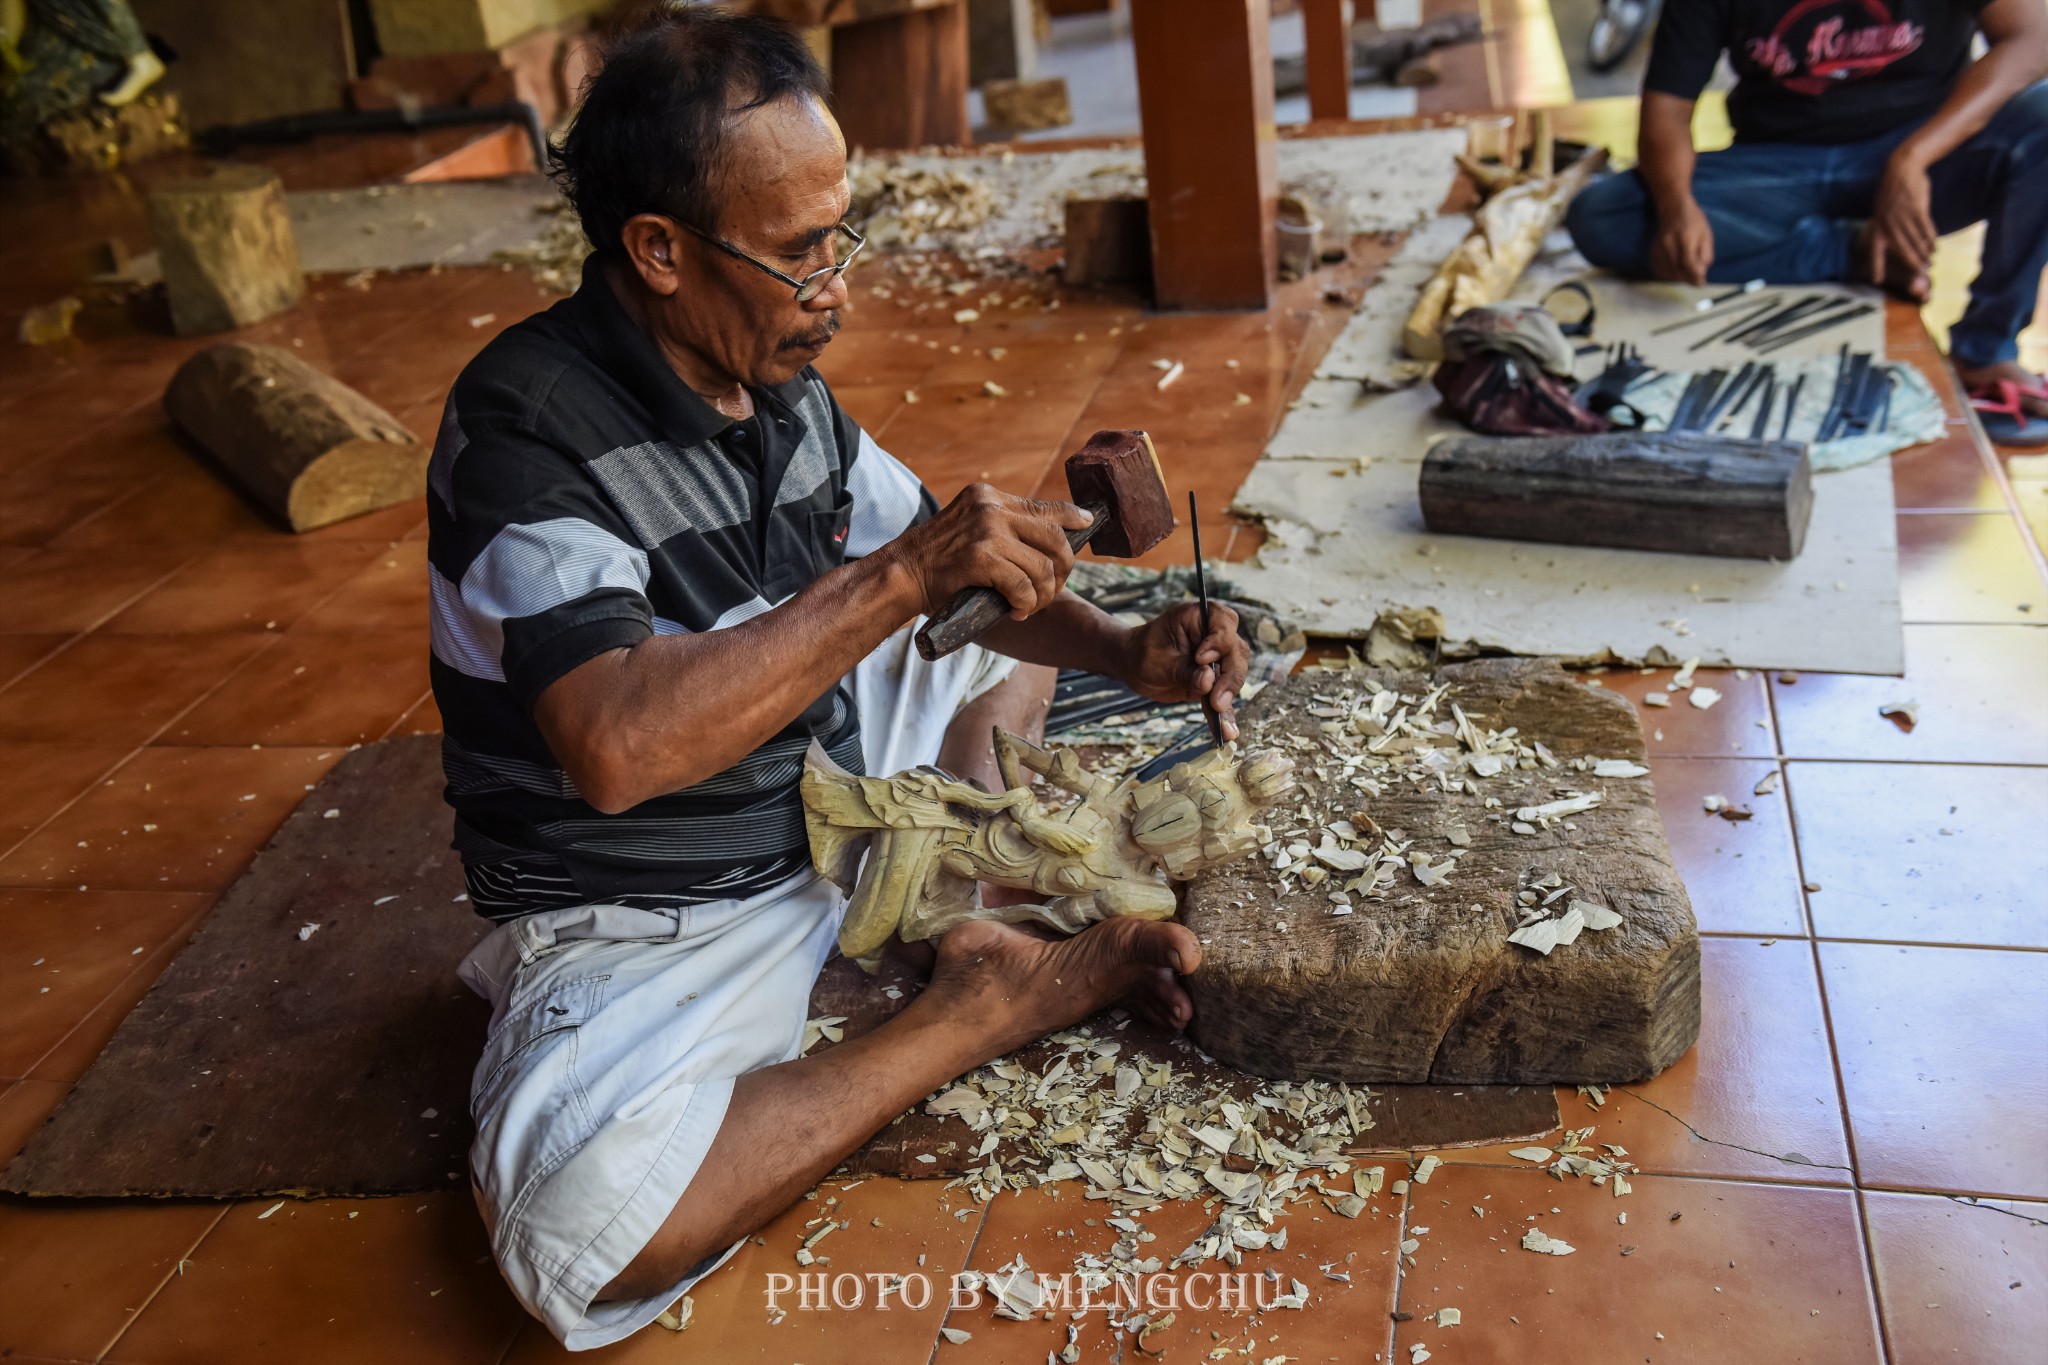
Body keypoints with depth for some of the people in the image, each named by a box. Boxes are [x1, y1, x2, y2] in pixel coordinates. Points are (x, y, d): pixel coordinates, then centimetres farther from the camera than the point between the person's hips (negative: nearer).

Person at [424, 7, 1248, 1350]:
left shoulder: (780, 385, 0)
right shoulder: (527, 424, -23)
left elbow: (941, 568, 11)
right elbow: (615, 749, -37)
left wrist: (1128, 651, -6)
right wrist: (903, 575, -34)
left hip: (830, 793, 8)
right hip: (652, 919, -7)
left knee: (1017, 639, 17)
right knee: (589, 1229, -34)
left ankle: (977, 924, -7)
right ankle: (990, 1003, -17)